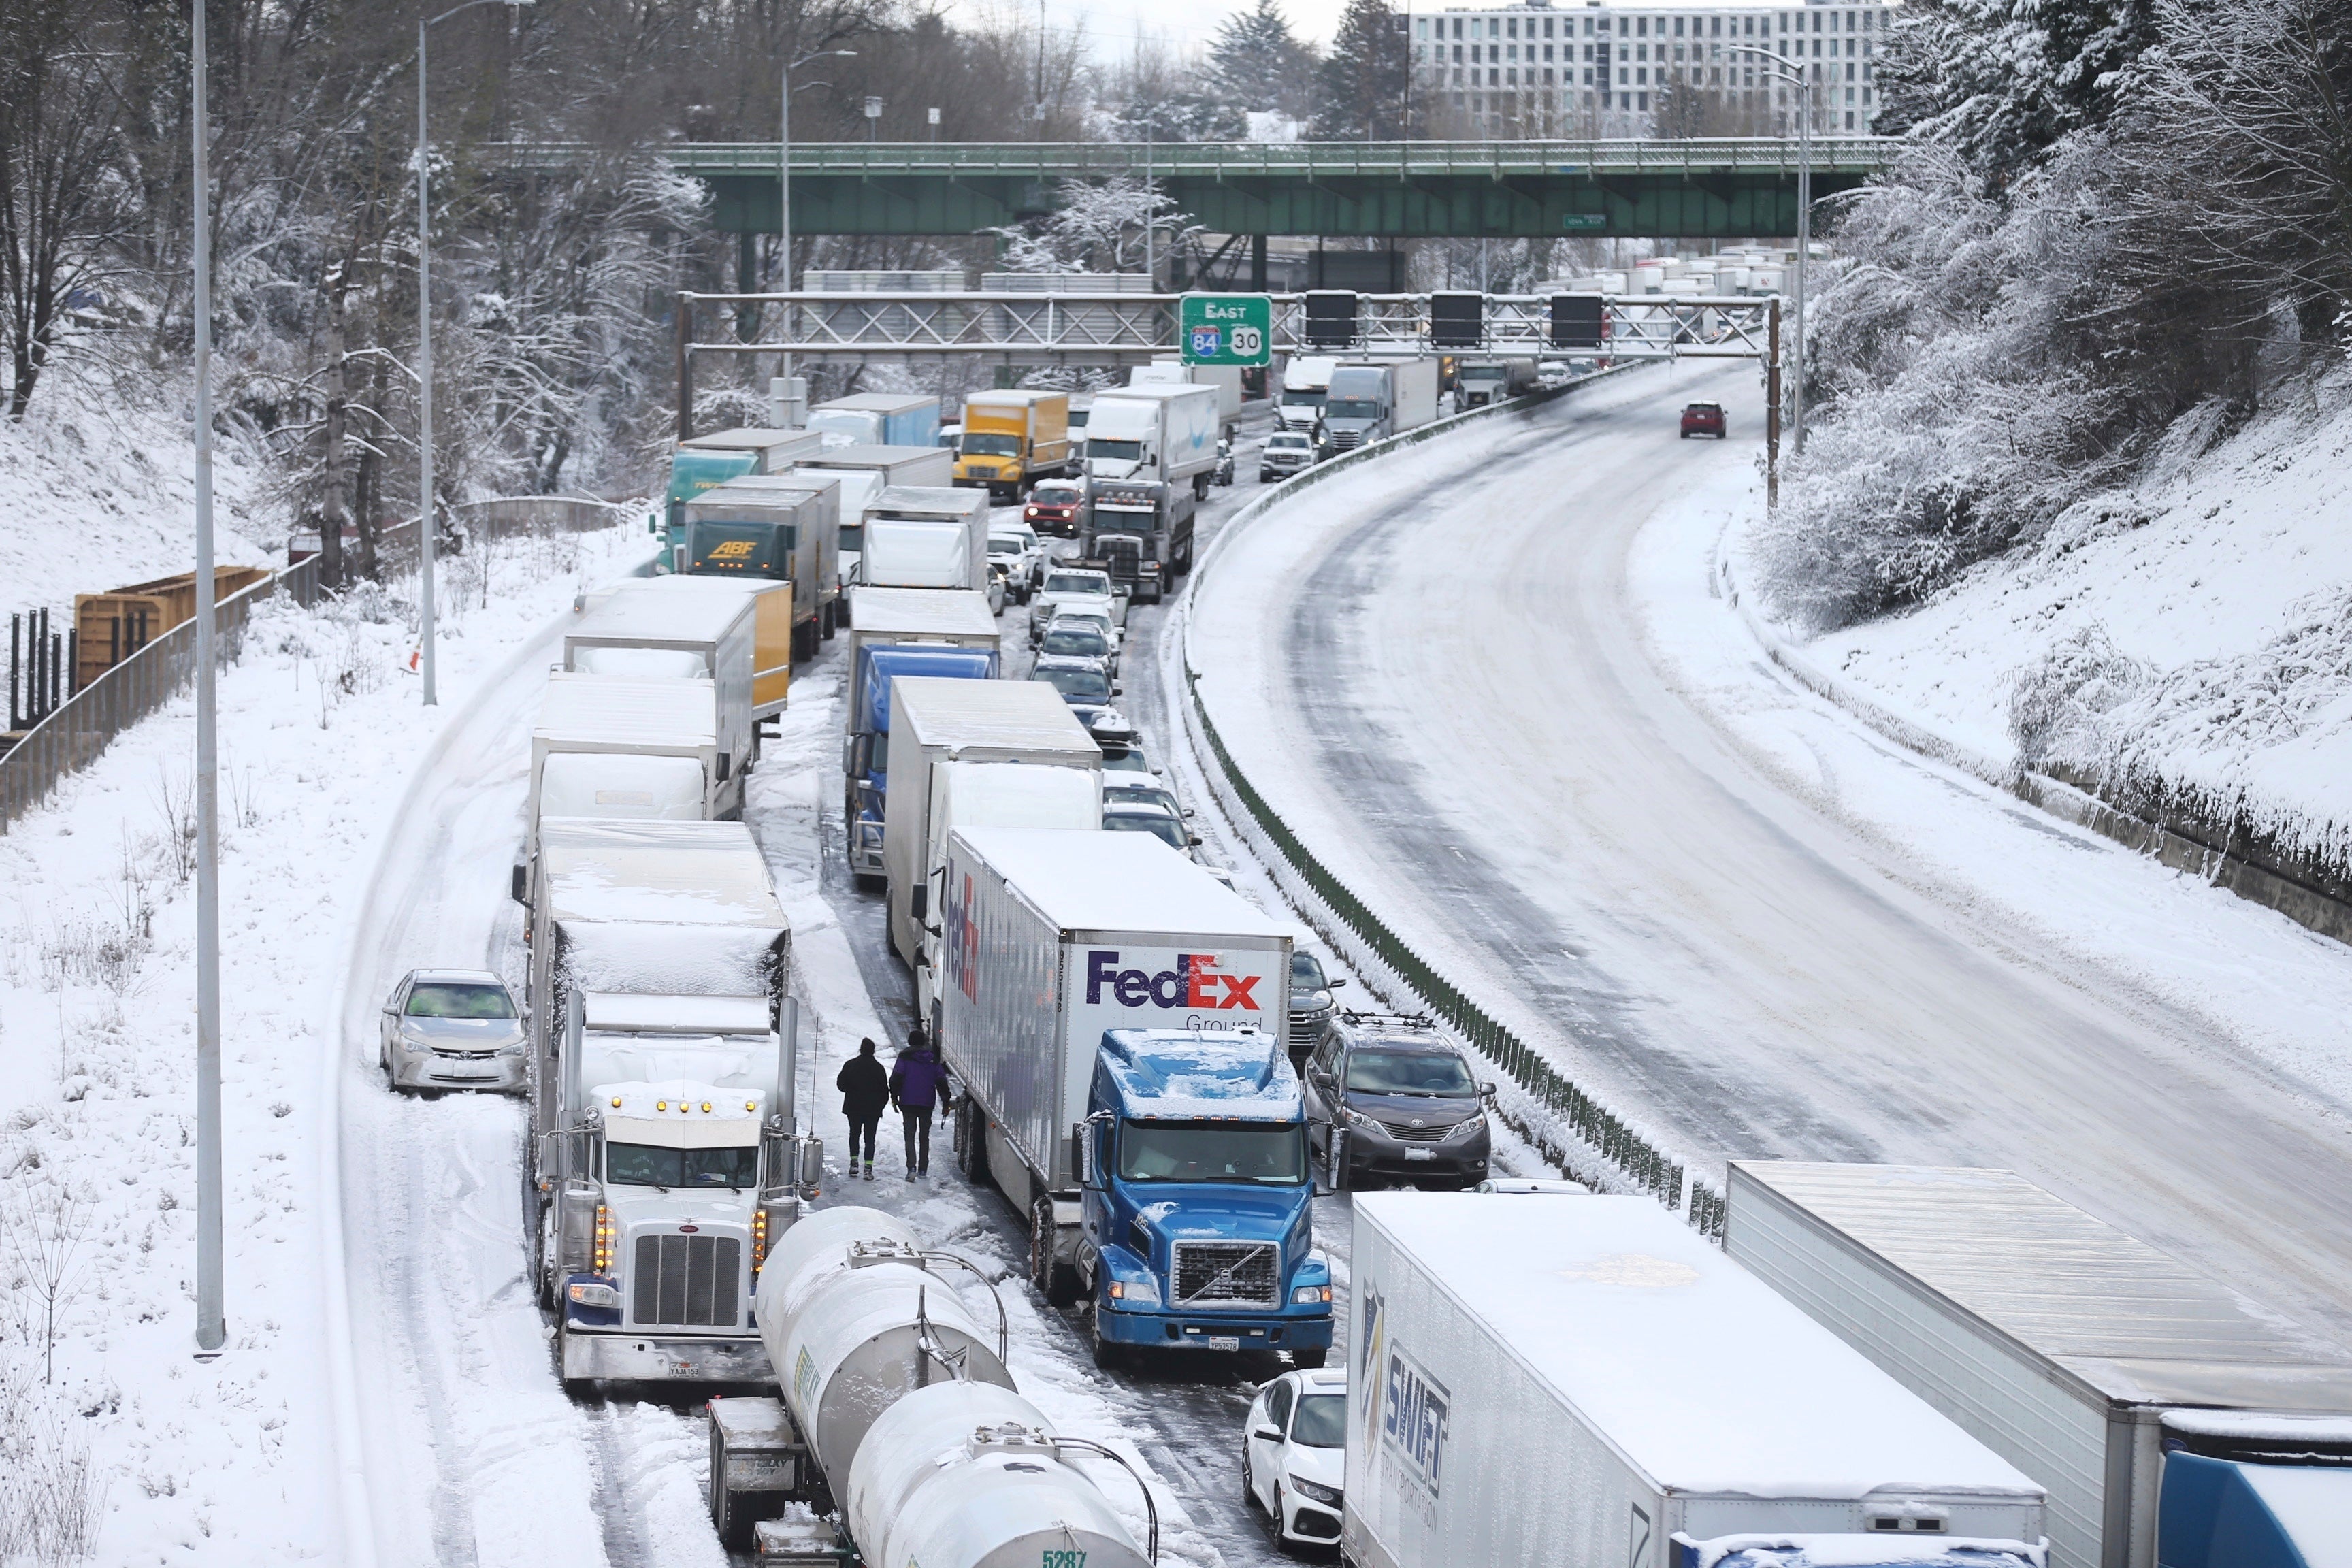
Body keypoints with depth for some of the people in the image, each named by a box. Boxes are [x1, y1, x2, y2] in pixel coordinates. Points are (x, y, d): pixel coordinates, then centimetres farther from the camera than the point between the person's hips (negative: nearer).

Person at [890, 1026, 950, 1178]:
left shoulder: (905, 1057, -1)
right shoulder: (932, 1058, 7)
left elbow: (896, 1077, -10)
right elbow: (941, 1081, 5)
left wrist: (894, 1097, -3)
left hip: (908, 1103, -3)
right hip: (927, 1103, 3)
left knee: (910, 1135, -4)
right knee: (924, 1136, 15)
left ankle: (912, 1167, -22)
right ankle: (923, 1169, 18)